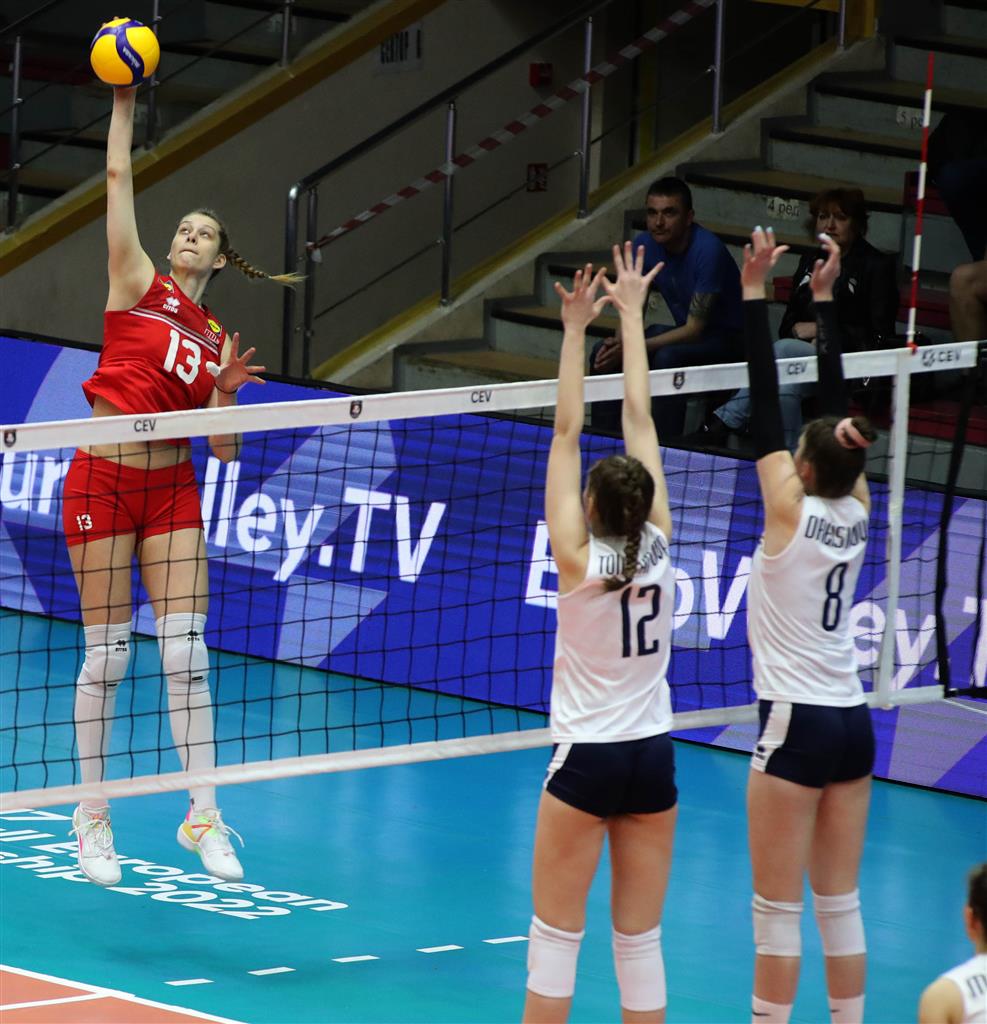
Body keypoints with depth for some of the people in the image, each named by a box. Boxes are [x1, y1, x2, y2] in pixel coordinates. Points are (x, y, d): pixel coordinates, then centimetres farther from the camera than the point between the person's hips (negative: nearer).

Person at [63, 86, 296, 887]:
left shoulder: (216, 339, 12)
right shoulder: (139, 286, 3)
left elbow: (224, 449, 11)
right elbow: (119, 176, -3)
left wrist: (224, 392, -6)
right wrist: (124, 102, -5)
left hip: (172, 490, 3)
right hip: (104, 481, -3)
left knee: (185, 650, -3)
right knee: (108, 654, -1)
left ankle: (203, 815, 1)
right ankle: (93, 816, 9)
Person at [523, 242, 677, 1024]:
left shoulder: (578, 559, -13)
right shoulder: (657, 546, -4)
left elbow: (567, 432, -11)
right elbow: (641, 420, 1)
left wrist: (577, 330, -8)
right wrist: (630, 315, 7)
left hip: (587, 760, -4)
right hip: (653, 756, 4)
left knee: (556, 936, 2)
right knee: (640, 942, 7)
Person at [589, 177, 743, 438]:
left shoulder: (708, 250, -26)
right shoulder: (645, 245, -5)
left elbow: (695, 329, -26)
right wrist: (620, 342, -22)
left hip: (727, 338, -8)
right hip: (684, 331, 8)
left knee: (667, 358, -35)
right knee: (603, 353, -6)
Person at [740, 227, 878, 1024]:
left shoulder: (792, 511, -12)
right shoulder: (856, 511, 3)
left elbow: (766, 405, -12)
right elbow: (836, 402, 11)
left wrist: (756, 293, -10)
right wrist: (824, 300, 15)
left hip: (797, 725, -7)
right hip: (852, 721, 7)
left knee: (778, 908, -2)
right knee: (840, 904, 10)